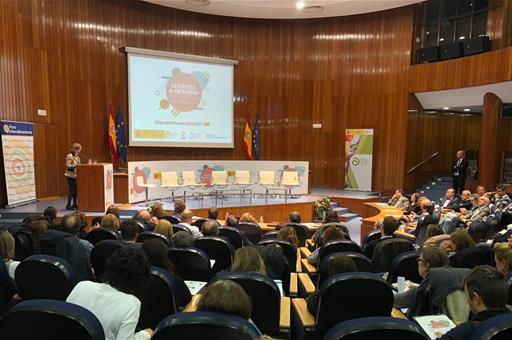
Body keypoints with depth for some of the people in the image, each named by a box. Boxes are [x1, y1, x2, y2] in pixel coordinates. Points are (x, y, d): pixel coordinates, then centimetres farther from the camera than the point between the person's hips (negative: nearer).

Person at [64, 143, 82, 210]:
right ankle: (68, 205, -1)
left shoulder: (77, 157, 15)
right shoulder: (69, 156, -9)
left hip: (75, 176, 7)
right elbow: (68, 166, -14)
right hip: (71, 176, -7)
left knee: (75, 190, 7)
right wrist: (74, 165, -26)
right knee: (72, 190, -8)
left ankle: (74, 204, 15)